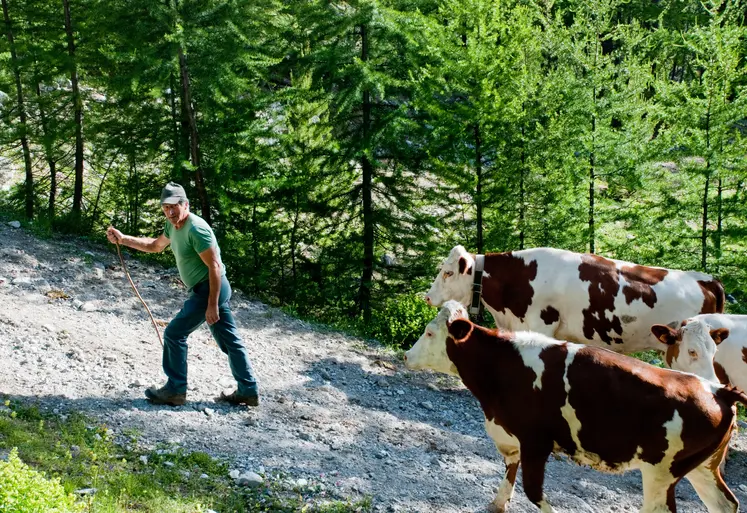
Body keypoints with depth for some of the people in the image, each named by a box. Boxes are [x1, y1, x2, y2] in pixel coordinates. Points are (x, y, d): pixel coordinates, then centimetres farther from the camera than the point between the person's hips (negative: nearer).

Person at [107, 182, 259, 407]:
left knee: (174, 334, -3)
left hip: (210, 289, -10)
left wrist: (212, 305, -24)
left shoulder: (196, 229, -22)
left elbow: (215, 267, -23)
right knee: (230, 340, 11)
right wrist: (123, 239, 20)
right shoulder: (173, 224, 8)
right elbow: (155, 246, 27)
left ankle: (175, 390, 5)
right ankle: (248, 391, 17)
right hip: (211, 289, 10)